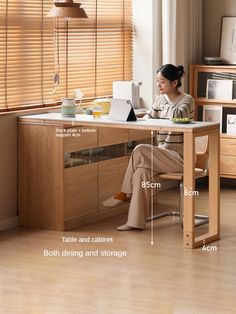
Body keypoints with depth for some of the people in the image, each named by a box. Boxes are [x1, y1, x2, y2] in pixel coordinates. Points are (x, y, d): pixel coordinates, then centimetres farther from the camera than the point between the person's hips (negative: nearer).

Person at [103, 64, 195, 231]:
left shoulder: (187, 100, -6)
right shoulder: (160, 100, 14)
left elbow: (176, 115, -28)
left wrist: (167, 104, -8)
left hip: (179, 157, -6)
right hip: (162, 156, 6)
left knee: (140, 150, -27)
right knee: (142, 170, -26)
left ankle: (125, 194, -8)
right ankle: (136, 222, -27)